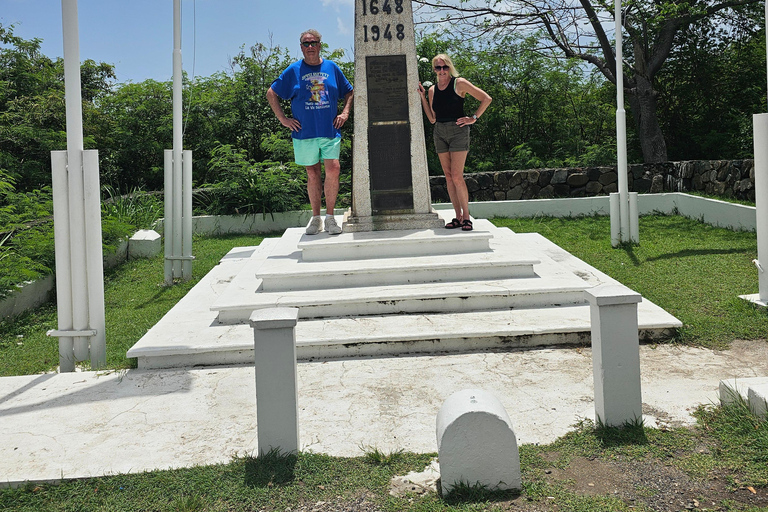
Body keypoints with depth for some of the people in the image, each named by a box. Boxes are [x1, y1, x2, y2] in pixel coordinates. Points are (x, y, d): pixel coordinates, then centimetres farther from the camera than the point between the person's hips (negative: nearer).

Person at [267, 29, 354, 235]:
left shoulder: (332, 68, 9)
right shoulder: (293, 70, 4)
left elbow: (349, 92, 20)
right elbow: (271, 94, 9)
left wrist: (344, 113, 5)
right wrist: (283, 118, 1)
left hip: (330, 132, 1)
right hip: (304, 133, 0)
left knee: (332, 170, -11)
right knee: (313, 174, 5)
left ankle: (330, 217, 0)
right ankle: (316, 218, 16)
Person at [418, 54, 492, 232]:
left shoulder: (459, 83, -3)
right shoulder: (432, 90, 12)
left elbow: (486, 99, -2)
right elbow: (432, 118, 12)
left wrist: (474, 118, -7)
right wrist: (422, 97, 9)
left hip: (457, 130, -5)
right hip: (440, 133, 5)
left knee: (457, 176, -13)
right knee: (448, 177, 4)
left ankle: (466, 216, -4)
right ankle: (458, 217, 9)